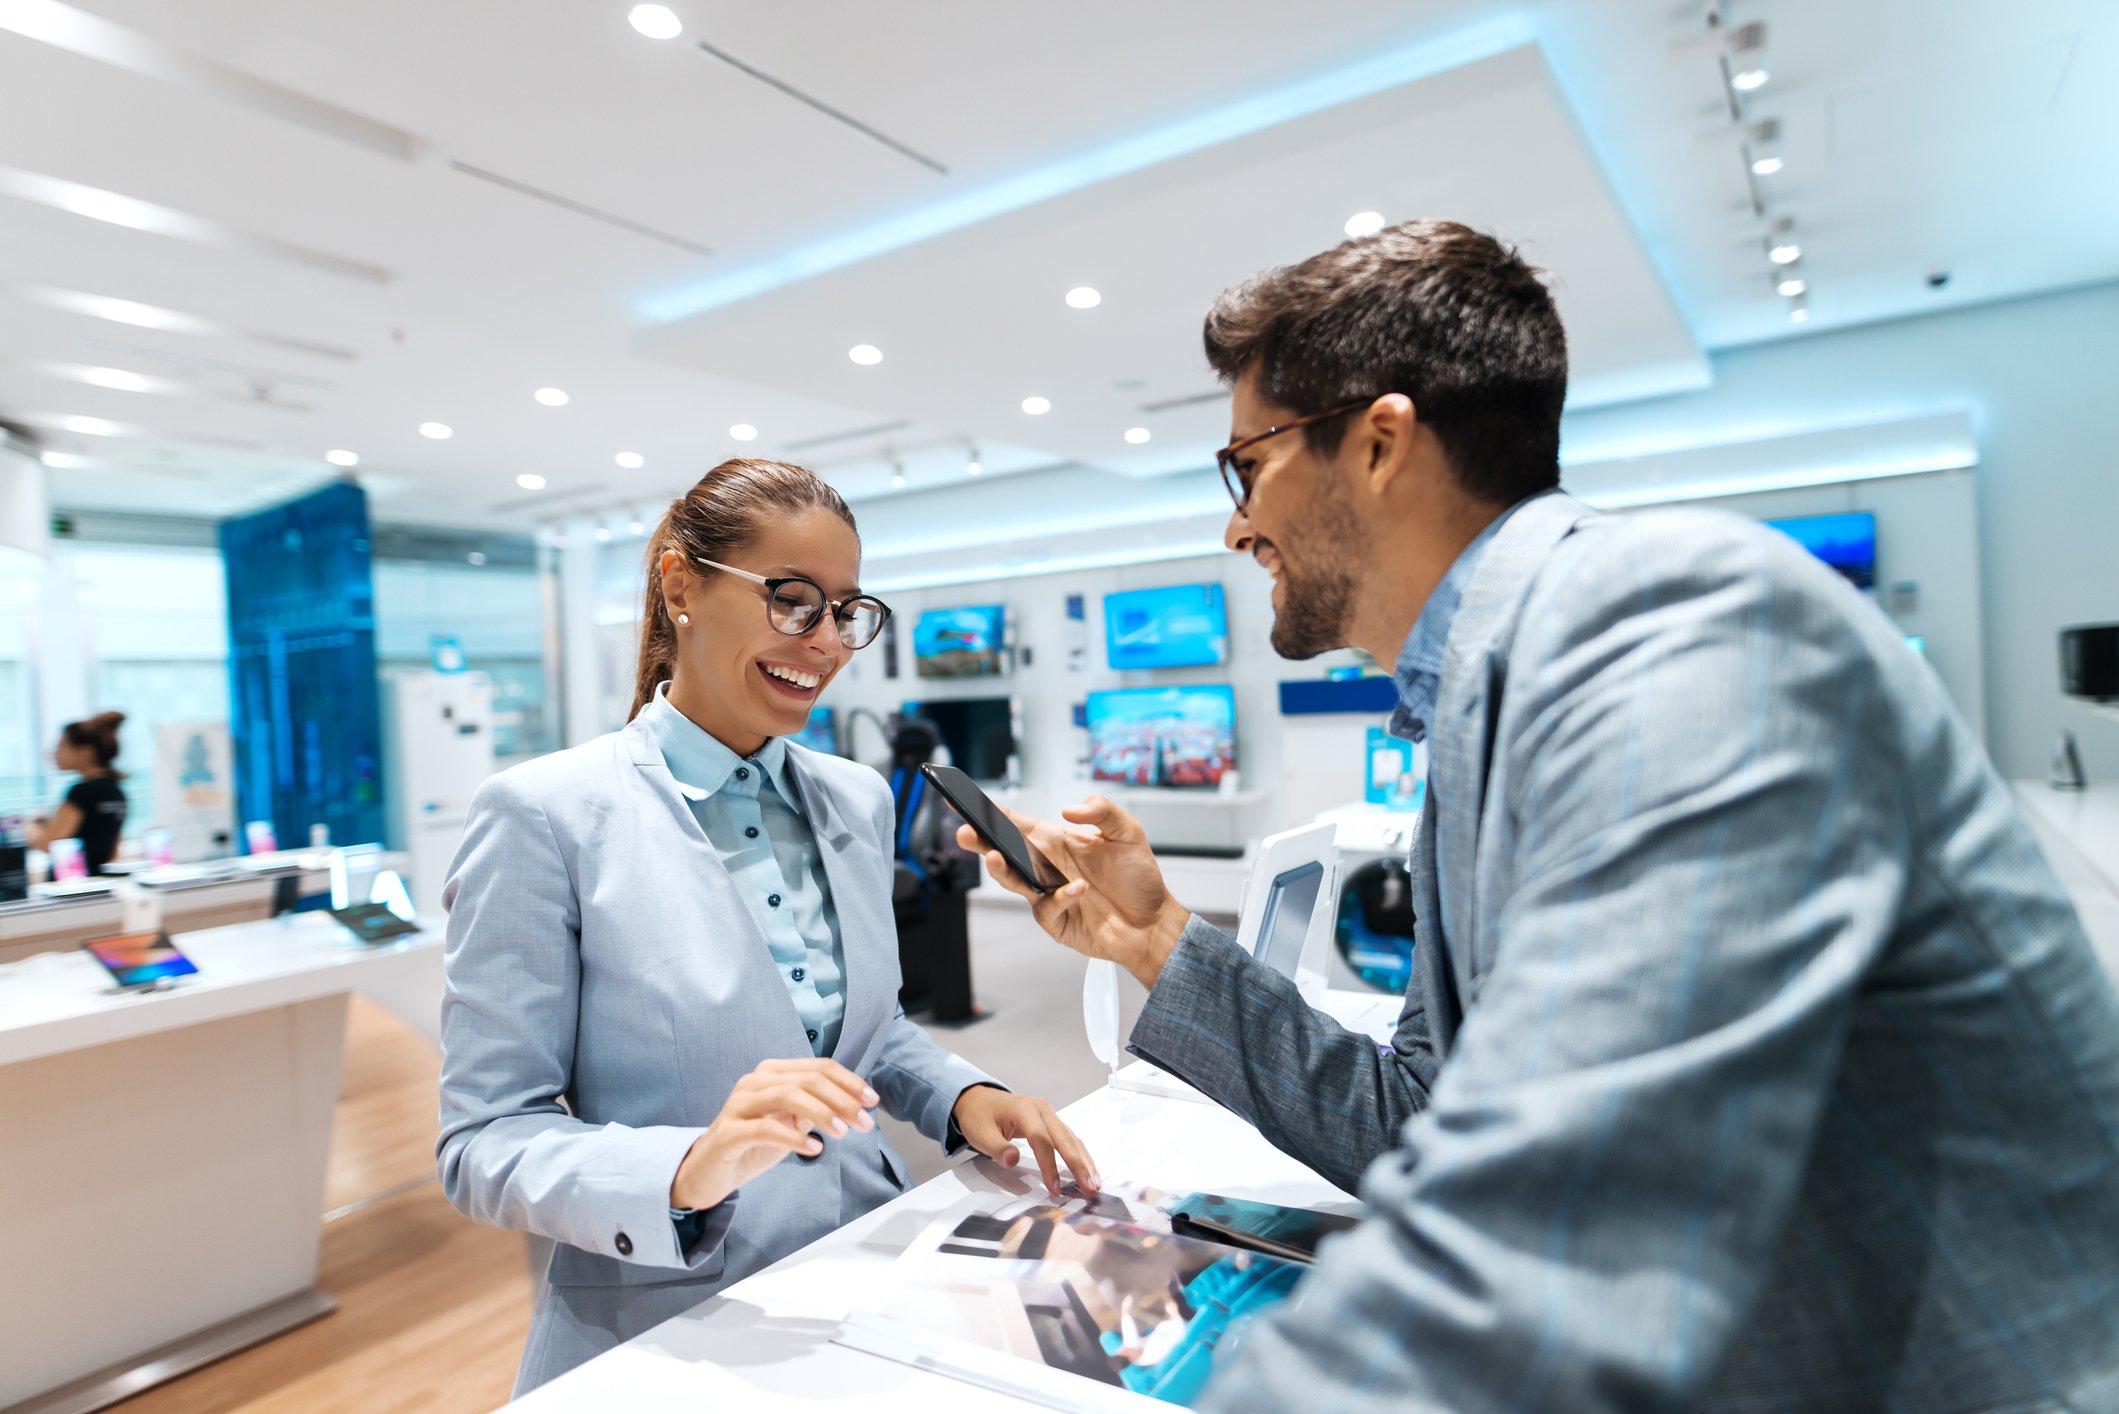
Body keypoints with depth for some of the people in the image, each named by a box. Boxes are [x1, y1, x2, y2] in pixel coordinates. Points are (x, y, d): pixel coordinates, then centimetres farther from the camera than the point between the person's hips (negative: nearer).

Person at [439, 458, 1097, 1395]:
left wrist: (964, 1096, -3)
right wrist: (689, 1170, -27)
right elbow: (486, 1142, -11)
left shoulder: (859, 801, 5)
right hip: (663, 1328, -4)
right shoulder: (546, 816, -11)